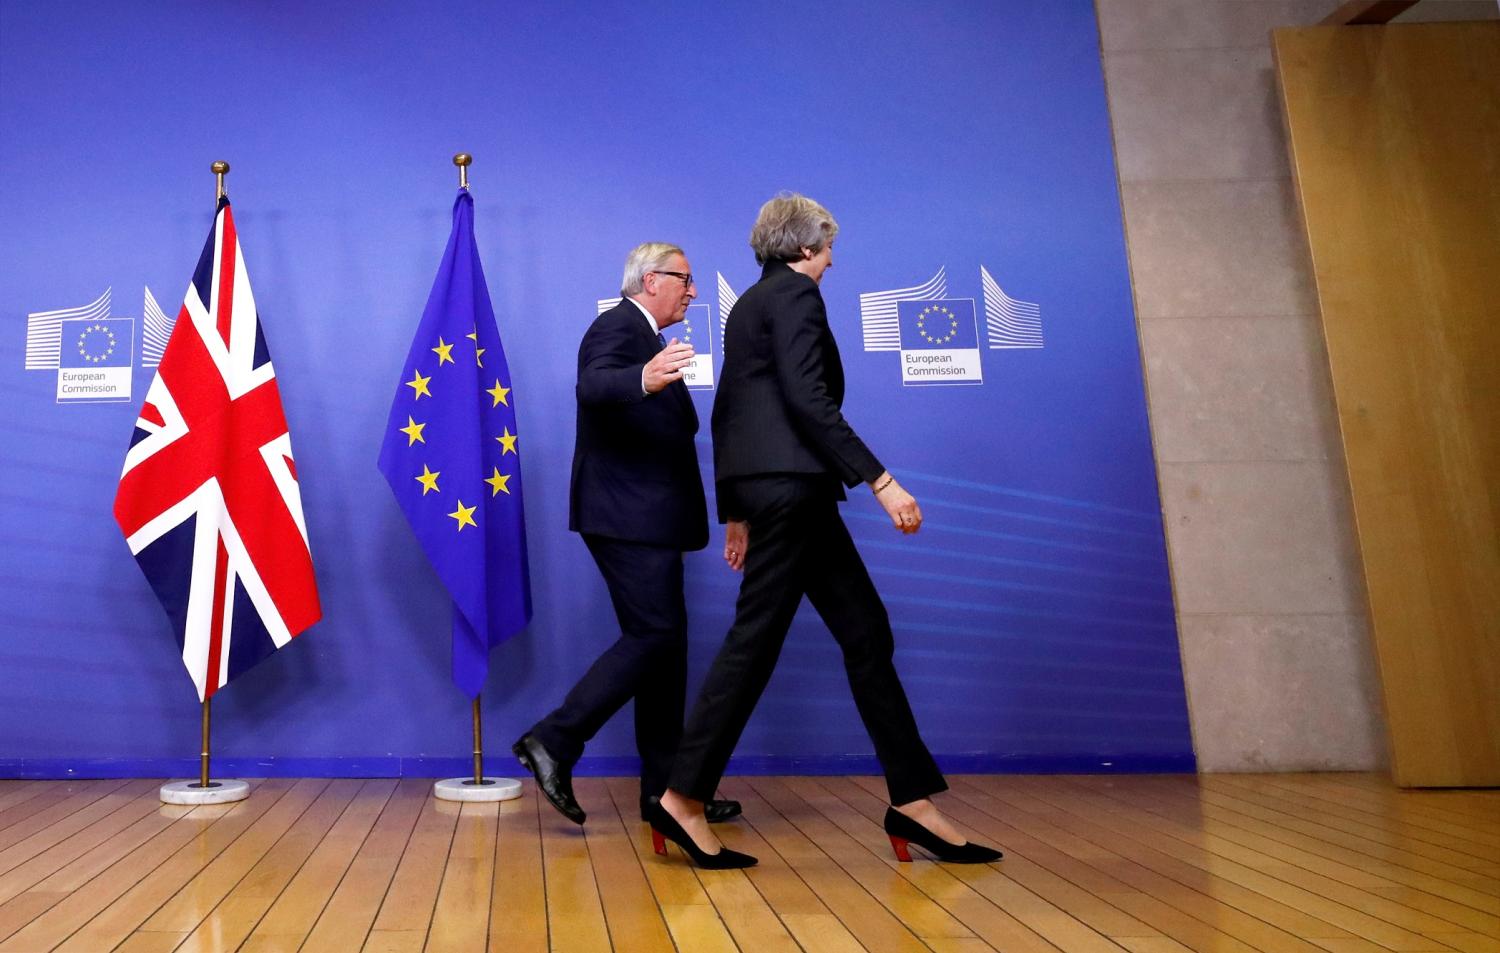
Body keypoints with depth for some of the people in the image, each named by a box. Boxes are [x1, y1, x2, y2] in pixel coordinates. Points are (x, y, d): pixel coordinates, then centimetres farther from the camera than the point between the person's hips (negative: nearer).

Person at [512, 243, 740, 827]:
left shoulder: (644, 338, 24)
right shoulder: (620, 326, -9)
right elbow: (594, 384, -32)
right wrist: (643, 379, -50)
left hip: (645, 519, 11)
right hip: (628, 515, -11)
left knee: (664, 643, 9)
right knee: (652, 636, -14)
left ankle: (666, 787, 14)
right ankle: (553, 743, -6)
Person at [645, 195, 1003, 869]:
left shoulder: (748, 305, 23)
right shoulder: (796, 293, -4)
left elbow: (725, 411, 21)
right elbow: (807, 398, -17)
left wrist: (735, 514, 22)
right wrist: (879, 479, -19)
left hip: (764, 484, 10)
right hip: (790, 480, -10)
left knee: (865, 632, 8)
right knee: (755, 639, -6)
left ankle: (912, 802, 10)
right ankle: (683, 798, 1)